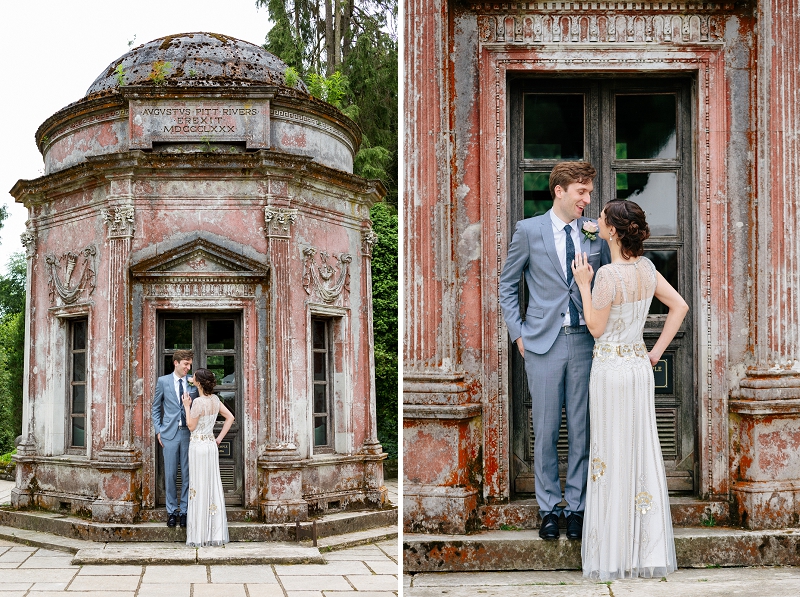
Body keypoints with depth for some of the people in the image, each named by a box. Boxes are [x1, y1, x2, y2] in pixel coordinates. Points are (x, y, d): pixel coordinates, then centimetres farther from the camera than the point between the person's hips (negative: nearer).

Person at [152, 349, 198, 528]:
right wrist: (158, 431, 2)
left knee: (187, 474, 4)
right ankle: (171, 511, 14)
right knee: (170, 474, 4)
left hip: (189, 433, 1)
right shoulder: (163, 381, 3)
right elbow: (156, 407, 9)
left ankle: (184, 510, 13)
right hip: (169, 433, -1)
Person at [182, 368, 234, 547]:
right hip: (211, 445, 7)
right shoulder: (215, 399, 5)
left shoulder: (198, 402, -17)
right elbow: (230, 417, 11)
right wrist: (219, 438, 10)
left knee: (200, 487, -2)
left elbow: (191, 426, -11)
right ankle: (215, 533, 15)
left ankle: (200, 535, 3)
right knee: (213, 486, 10)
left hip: (198, 445, -7)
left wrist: (187, 406, -3)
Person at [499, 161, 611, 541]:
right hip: (543, 342, -2)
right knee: (545, 430, 5)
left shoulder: (595, 232, 5)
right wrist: (518, 333, 1)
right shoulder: (529, 230, 0)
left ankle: (576, 506, 19)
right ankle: (549, 507, 18)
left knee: (581, 429, 8)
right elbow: (507, 284, 6)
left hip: (586, 341, 2)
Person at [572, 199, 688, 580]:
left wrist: (584, 284, -4)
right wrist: (656, 351, 10)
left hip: (611, 368, -7)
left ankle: (615, 553, 10)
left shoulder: (609, 275, -19)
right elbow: (679, 306, 10)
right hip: (639, 366, 7)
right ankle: (647, 550, 19)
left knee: (613, 455, 1)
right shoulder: (646, 268, 3)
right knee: (642, 453, 12)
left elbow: (596, 329, -11)